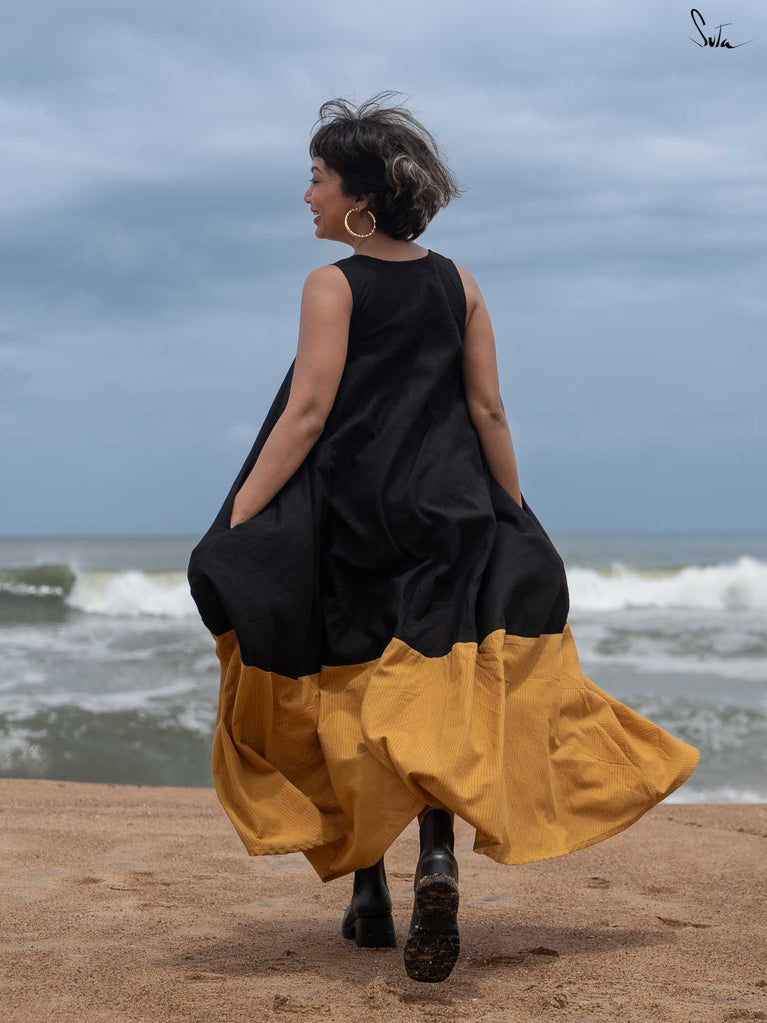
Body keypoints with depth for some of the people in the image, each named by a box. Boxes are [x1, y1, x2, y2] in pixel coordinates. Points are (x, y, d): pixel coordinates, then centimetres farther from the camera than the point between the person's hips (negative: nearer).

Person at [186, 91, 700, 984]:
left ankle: (368, 897, 15)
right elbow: (488, 411, 5)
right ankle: (437, 861, -18)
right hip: (450, 518, 3)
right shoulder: (457, 283, 6)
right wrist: (516, 525, 13)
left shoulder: (332, 285, -6)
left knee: (350, 706, 10)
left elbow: (307, 414, -14)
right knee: (437, 698, 6)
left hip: (349, 522, -3)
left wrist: (235, 527, -15)